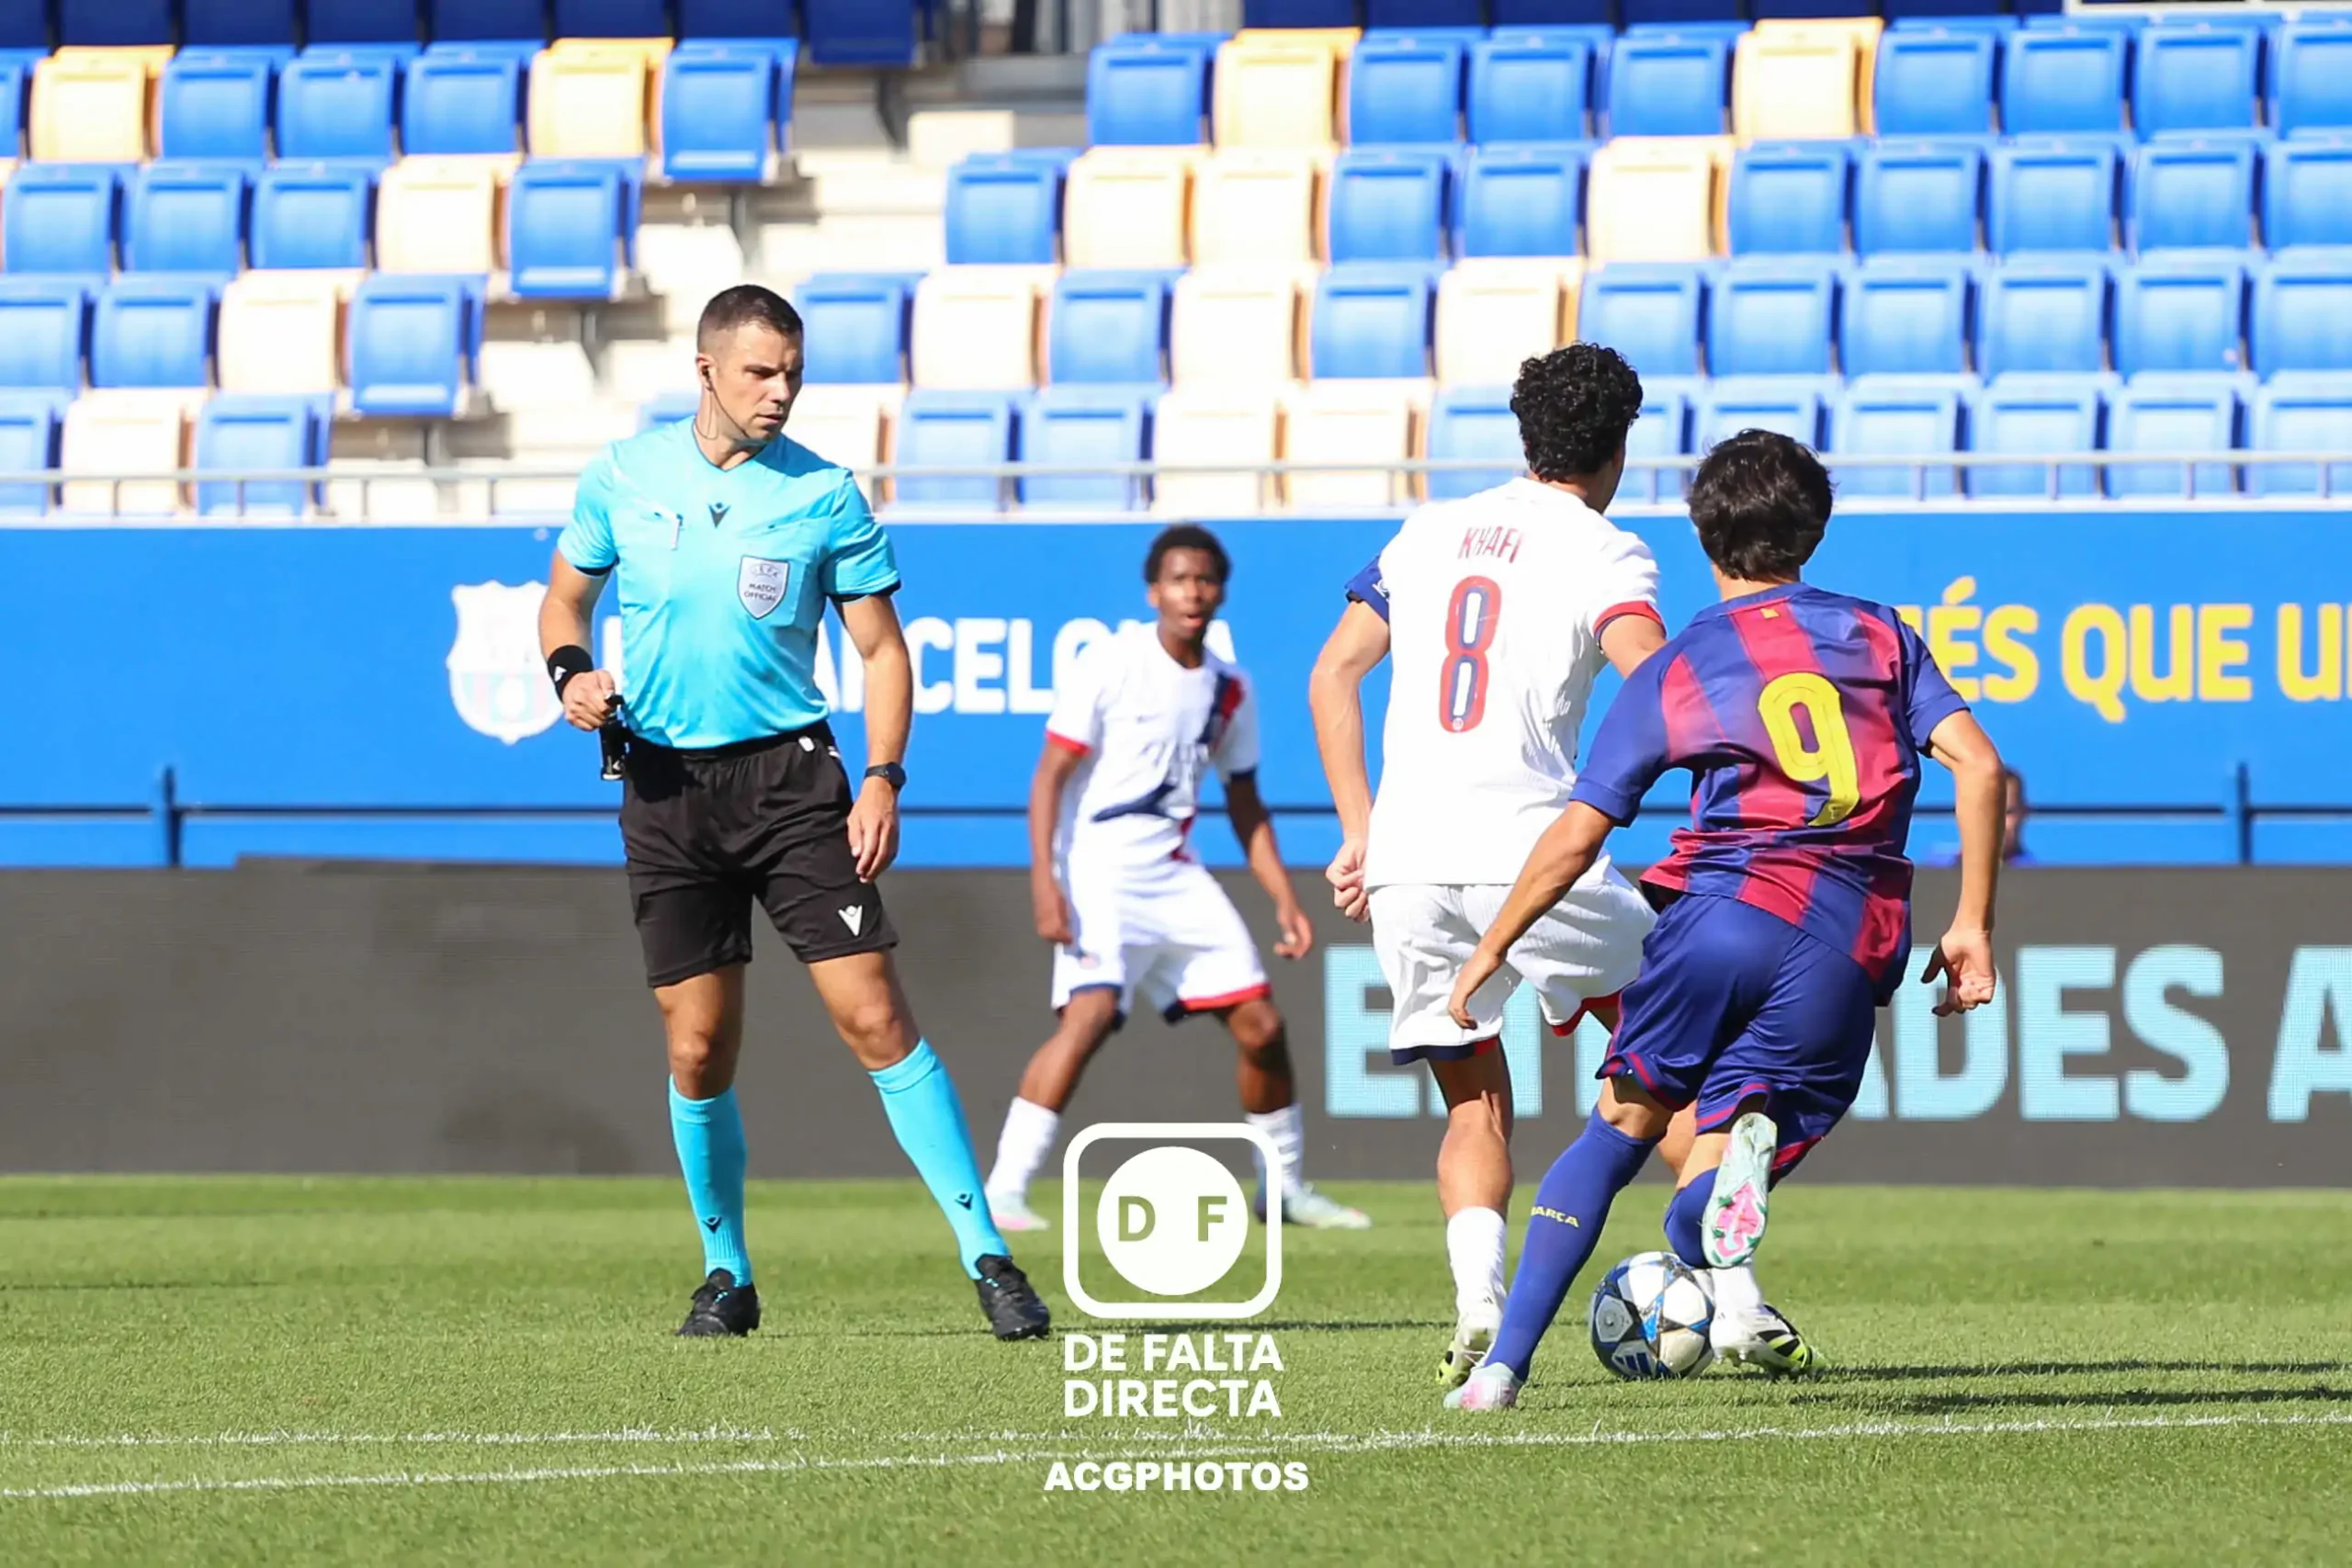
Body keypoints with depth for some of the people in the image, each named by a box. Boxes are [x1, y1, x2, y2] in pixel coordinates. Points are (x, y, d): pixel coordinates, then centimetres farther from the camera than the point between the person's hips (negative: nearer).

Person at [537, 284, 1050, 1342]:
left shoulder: (824, 494, -1)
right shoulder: (624, 477, 4)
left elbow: (880, 647, 3)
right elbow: (565, 595, 17)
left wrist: (883, 779, -9)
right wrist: (571, 673, -5)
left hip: (789, 777, -2)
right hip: (666, 786, 2)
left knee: (874, 1017, -10)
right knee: (699, 1053, 1)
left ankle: (987, 1256, -8)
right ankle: (726, 1274, 19)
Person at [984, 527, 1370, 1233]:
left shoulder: (1229, 689, 9)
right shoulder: (1108, 665, -8)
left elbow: (1244, 803, 18)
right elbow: (1050, 776, -9)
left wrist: (1285, 900, 11)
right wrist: (1044, 880, -19)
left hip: (1176, 875, 6)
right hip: (1099, 864, -6)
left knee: (1260, 1022, 3)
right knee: (1091, 1011, -26)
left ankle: (1286, 1187, 23)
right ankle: (1002, 1192, -26)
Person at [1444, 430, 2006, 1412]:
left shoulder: (1669, 675, 12)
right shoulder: (1878, 634, 17)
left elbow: (1573, 840, 9)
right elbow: (1978, 766, 4)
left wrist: (1490, 951, 21)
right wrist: (1972, 924, 8)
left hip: (1726, 908, -1)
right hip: (1852, 945, 1)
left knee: (1621, 1126, 16)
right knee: (1693, 1200, 7)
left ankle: (1504, 1363, 5)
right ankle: (1742, 1157, -33)